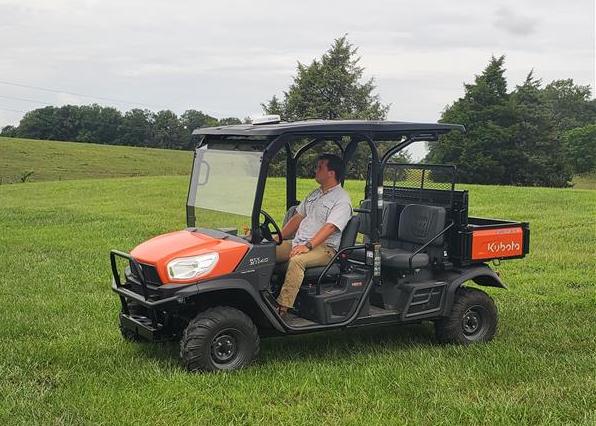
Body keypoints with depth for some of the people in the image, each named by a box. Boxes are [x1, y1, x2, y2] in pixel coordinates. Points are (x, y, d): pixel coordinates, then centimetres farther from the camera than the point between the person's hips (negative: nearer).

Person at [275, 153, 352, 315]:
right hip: (297, 243, 8)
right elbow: (298, 218, 21)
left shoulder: (342, 199, -8)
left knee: (296, 261, -36)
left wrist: (308, 246, -30)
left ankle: (282, 308, -36)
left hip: (324, 248, -8)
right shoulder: (315, 194, 20)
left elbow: (330, 227, -20)